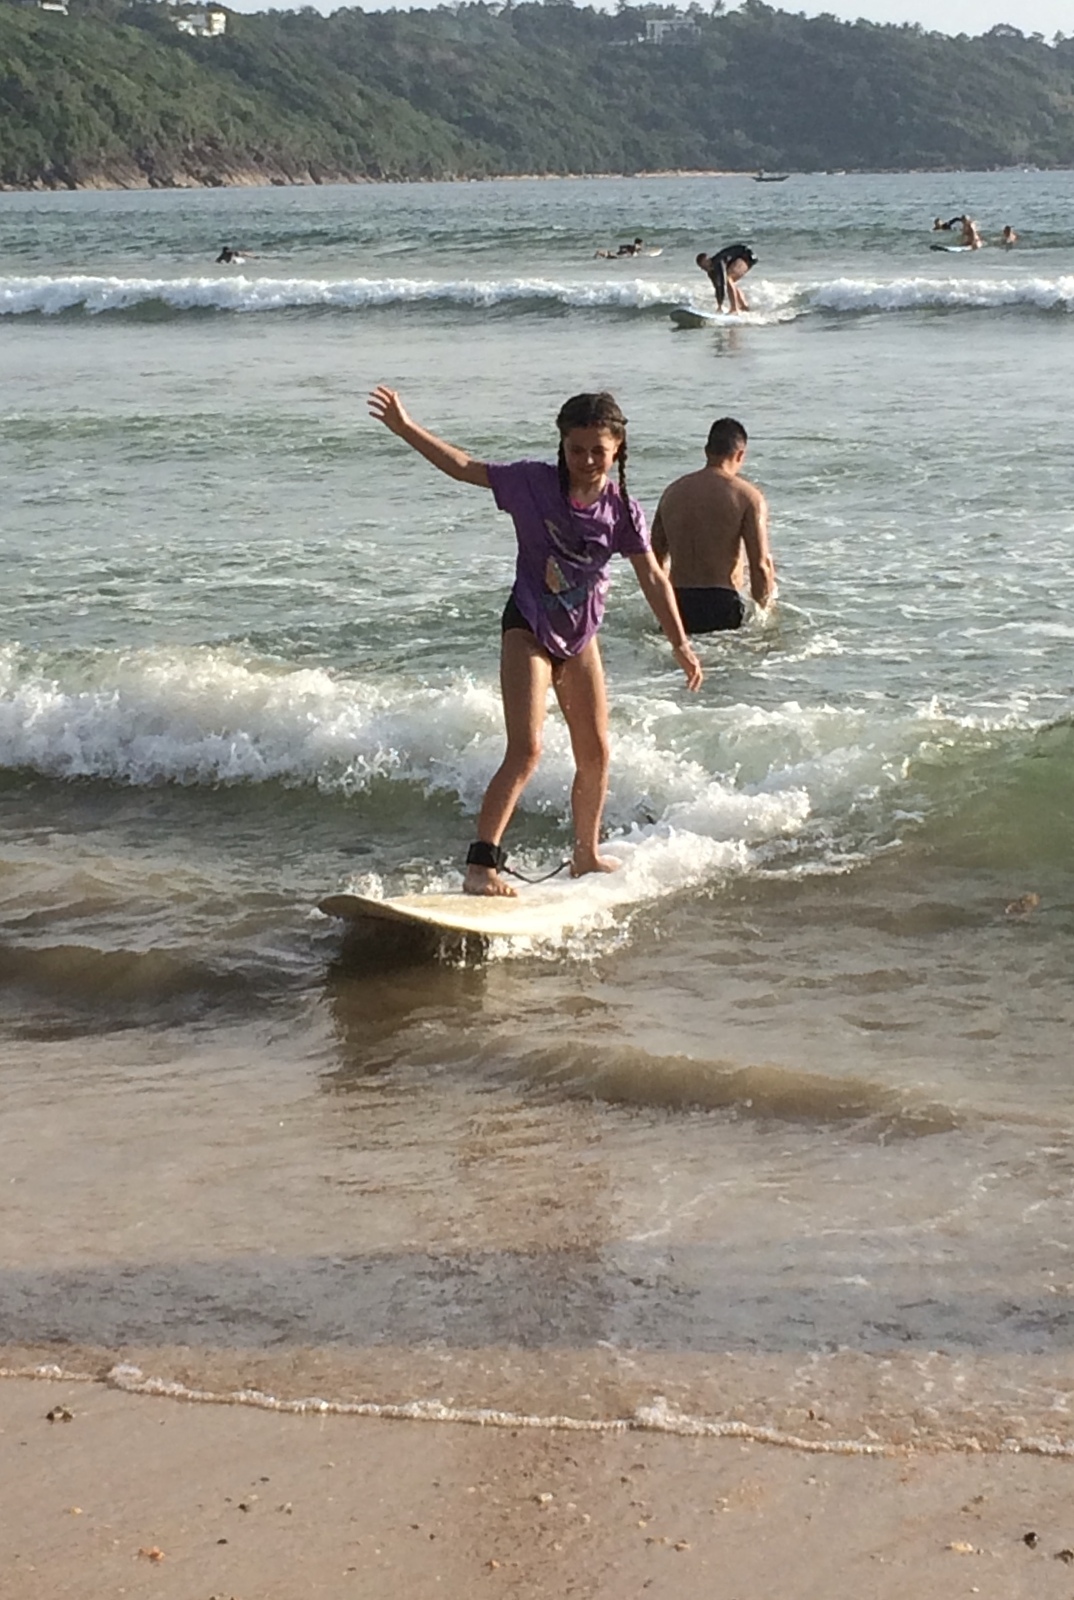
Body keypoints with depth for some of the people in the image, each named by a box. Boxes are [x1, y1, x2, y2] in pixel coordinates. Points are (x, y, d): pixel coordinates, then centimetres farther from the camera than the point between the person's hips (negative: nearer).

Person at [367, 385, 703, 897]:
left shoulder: (623, 509, -6)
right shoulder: (534, 482, -12)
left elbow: (652, 577, -5)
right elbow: (465, 468, -11)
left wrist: (680, 644, -8)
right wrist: (404, 427, -18)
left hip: (579, 634, 5)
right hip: (528, 628, -5)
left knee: (595, 755, 13)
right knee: (526, 750, -18)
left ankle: (586, 857, 33)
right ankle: (481, 864, -21)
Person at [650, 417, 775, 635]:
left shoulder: (673, 491, 15)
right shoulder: (747, 496, -1)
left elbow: (656, 557, 20)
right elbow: (761, 565, -6)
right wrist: (764, 605, 13)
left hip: (678, 606, 5)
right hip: (722, 605, -4)